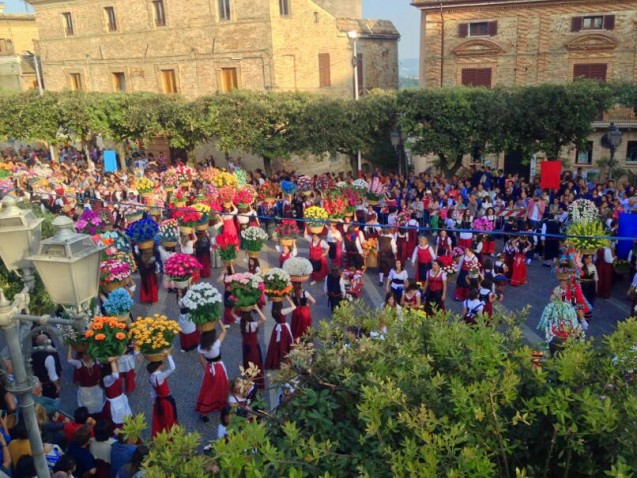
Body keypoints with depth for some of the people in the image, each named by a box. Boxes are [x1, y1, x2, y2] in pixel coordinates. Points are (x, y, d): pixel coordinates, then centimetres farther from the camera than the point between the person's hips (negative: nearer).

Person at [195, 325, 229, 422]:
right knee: (220, 388, 21)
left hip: (209, 369, 4)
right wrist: (218, 320, -14)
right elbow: (224, 331, -18)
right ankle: (220, 404, 41)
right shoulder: (216, 344, -26)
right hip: (218, 368, -4)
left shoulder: (201, 347, -13)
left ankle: (202, 411, 19)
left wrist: (206, 369, 13)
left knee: (208, 389, 16)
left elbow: (202, 360, -2)